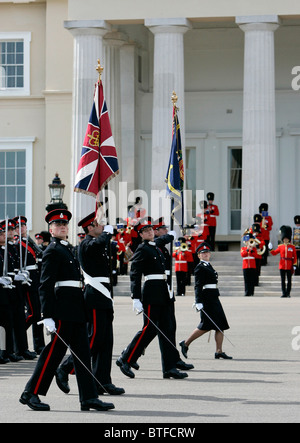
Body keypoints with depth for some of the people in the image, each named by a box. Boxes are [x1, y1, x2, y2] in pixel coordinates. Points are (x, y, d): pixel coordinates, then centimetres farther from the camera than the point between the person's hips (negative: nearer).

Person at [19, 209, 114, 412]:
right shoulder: (52, 251, -8)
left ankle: (89, 397, 5)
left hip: (76, 309, 9)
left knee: (83, 353, 5)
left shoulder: (68, 249, 19)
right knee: (55, 351, -6)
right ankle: (31, 393, 1)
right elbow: (46, 285, -14)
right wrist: (47, 316, -21)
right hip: (63, 308, -9)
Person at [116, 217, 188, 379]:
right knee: (149, 329, -8)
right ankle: (125, 360, 3)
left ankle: (169, 367, 4)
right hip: (151, 293, -9)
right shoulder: (142, 250, -8)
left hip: (162, 293, 9)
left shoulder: (156, 248, 18)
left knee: (167, 329, 4)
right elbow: (135, 275, -13)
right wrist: (136, 298, -20)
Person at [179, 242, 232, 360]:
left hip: (214, 299, 9)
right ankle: (186, 343, 4)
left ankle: (219, 351, 1)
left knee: (220, 325, 2)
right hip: (207, 299, -9)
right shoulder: (200, 268, -8)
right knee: (206, 325, -9)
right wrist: (198, 302, -24)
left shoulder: (208, 266, 20)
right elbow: (198, 286, -16)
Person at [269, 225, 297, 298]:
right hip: (282, 266, 2)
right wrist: (271, 249, -10)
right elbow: (274, 253, 9)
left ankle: (288, 293, 7)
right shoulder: (280, 247, 7)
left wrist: (294, 265, -3)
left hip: (289, 267, -2)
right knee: (283, 280, 2)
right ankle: (284, 293, 5)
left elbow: (295, 257, 3)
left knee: (289, 280, 2)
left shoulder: (292, 247, 2)